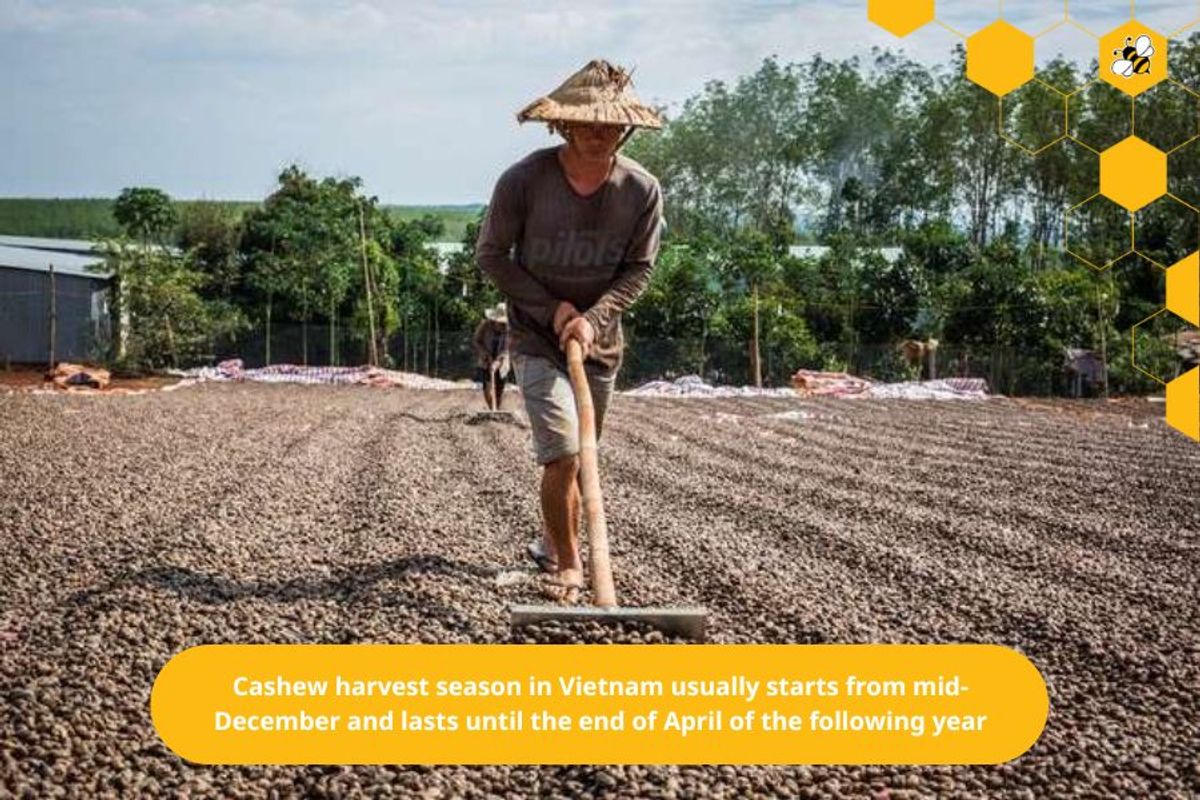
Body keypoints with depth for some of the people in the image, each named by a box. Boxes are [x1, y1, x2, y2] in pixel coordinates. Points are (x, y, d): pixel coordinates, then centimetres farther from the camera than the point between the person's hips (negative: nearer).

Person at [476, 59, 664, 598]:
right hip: (536, 340, -3)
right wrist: (551, 306, -14)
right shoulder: (524, 179, -18)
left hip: (600, 342, 4)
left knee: (579, 457, 16)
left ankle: (551, 542, 39)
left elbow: (638, 269, -3)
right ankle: (567, 564, -2)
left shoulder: (642, 190, -11)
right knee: (562, 455, -16)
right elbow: (490, 254, -7)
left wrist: (592, 317, -19)